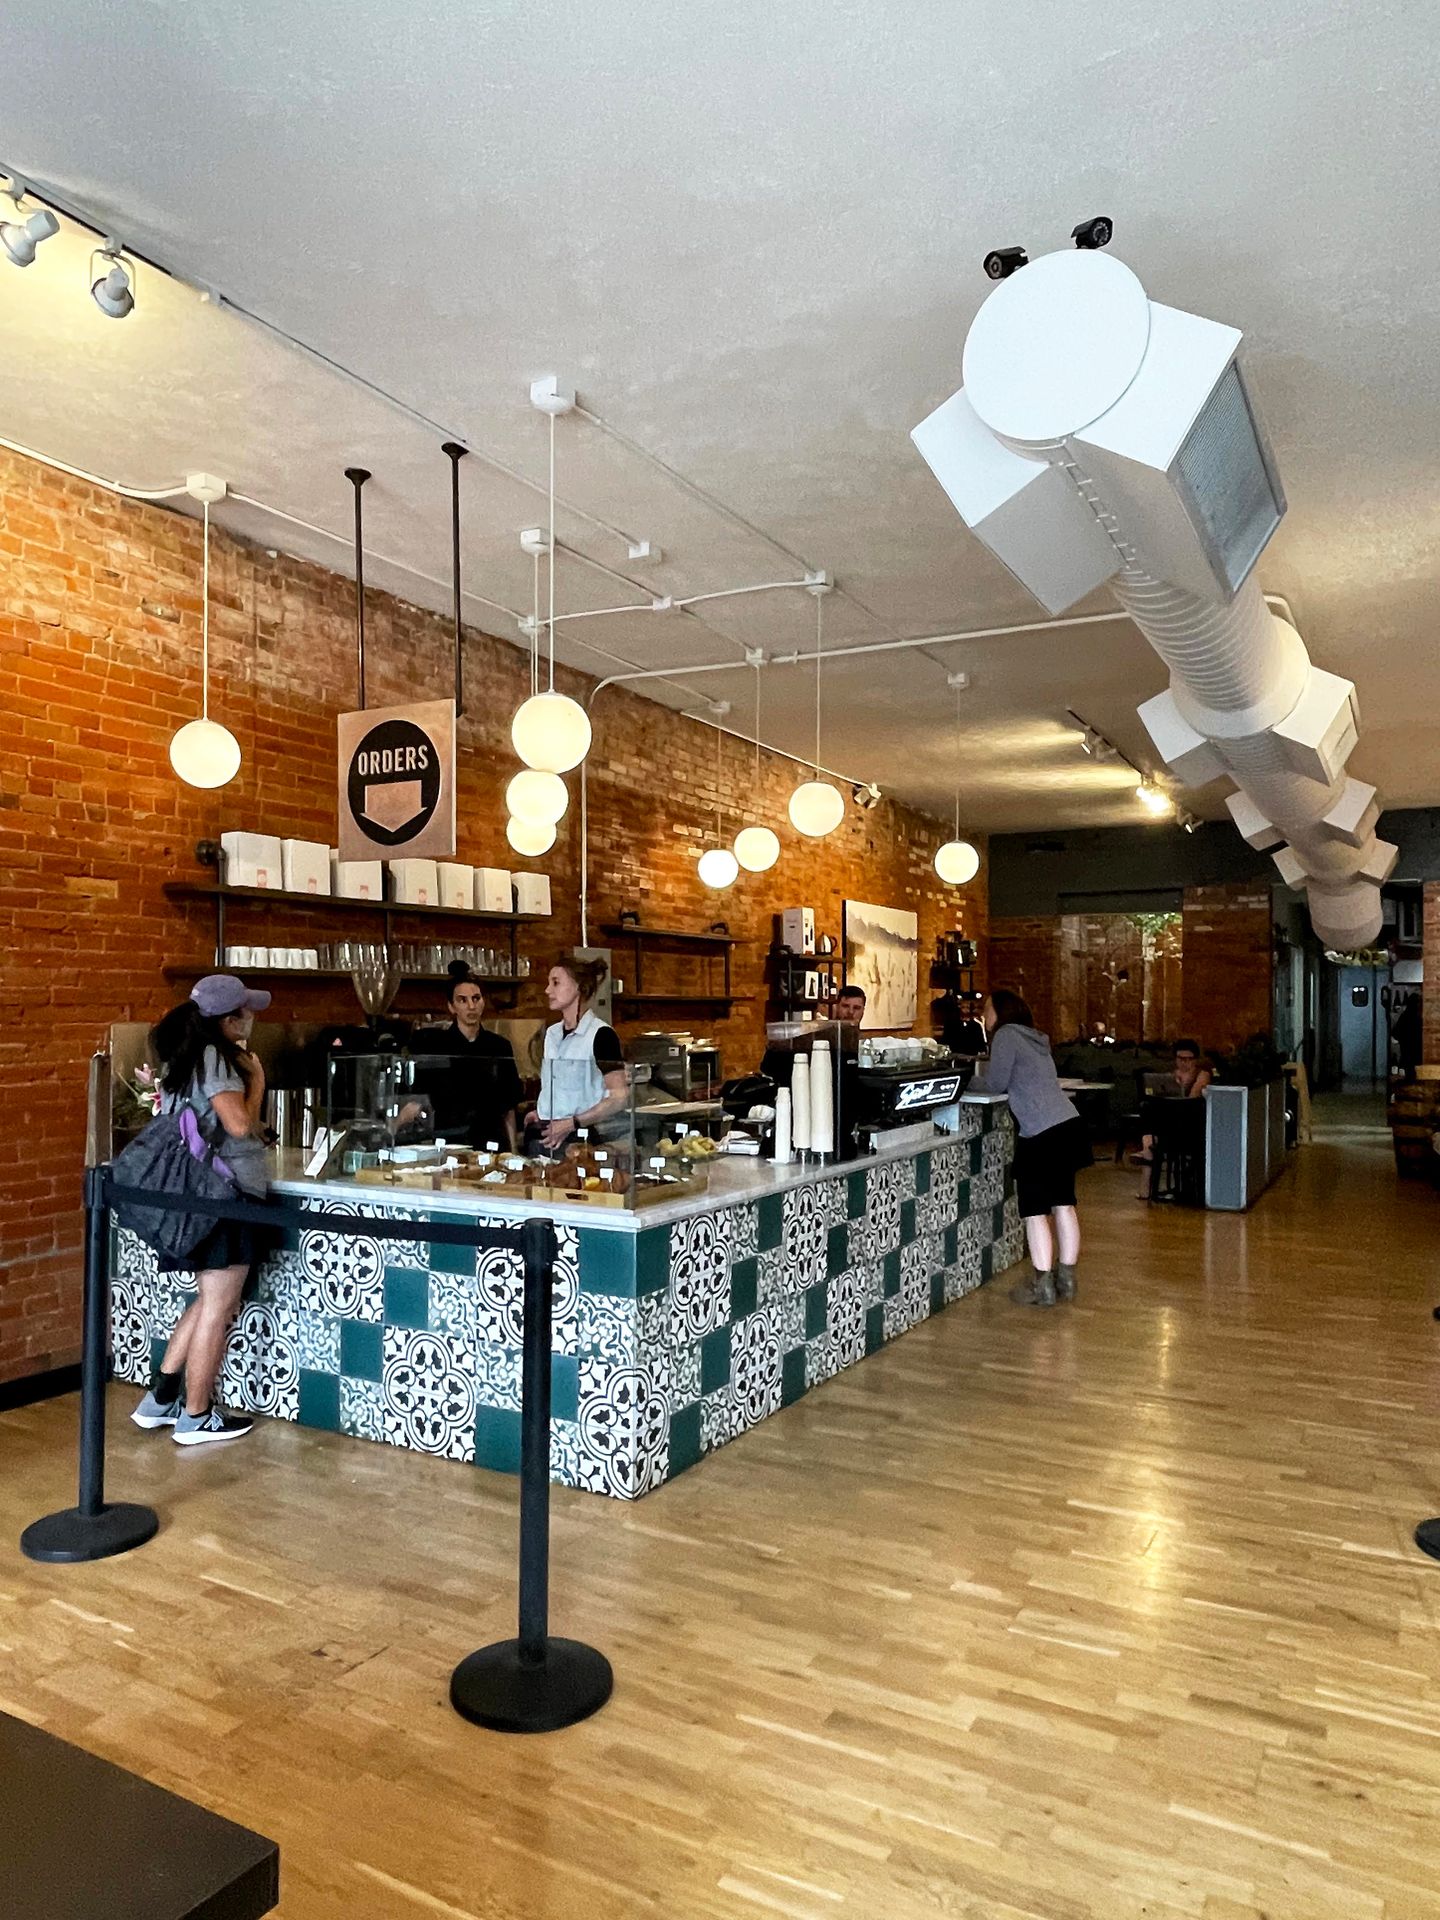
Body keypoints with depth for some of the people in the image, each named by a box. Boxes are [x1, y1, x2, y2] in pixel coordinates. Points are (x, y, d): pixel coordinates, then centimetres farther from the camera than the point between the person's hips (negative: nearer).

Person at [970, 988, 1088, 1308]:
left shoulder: (1007, 1035, -4)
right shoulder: (1034, 1039, 21)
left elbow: (995, 1084, -5)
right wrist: (978, 1078, 20)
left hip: (1041, 1132, -9)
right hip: (1068, 1124, 9)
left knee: (1034, 1211, -1)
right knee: (1063, 1204, 12)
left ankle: (1043, 1287, 1)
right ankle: (1066, 1280, 18)